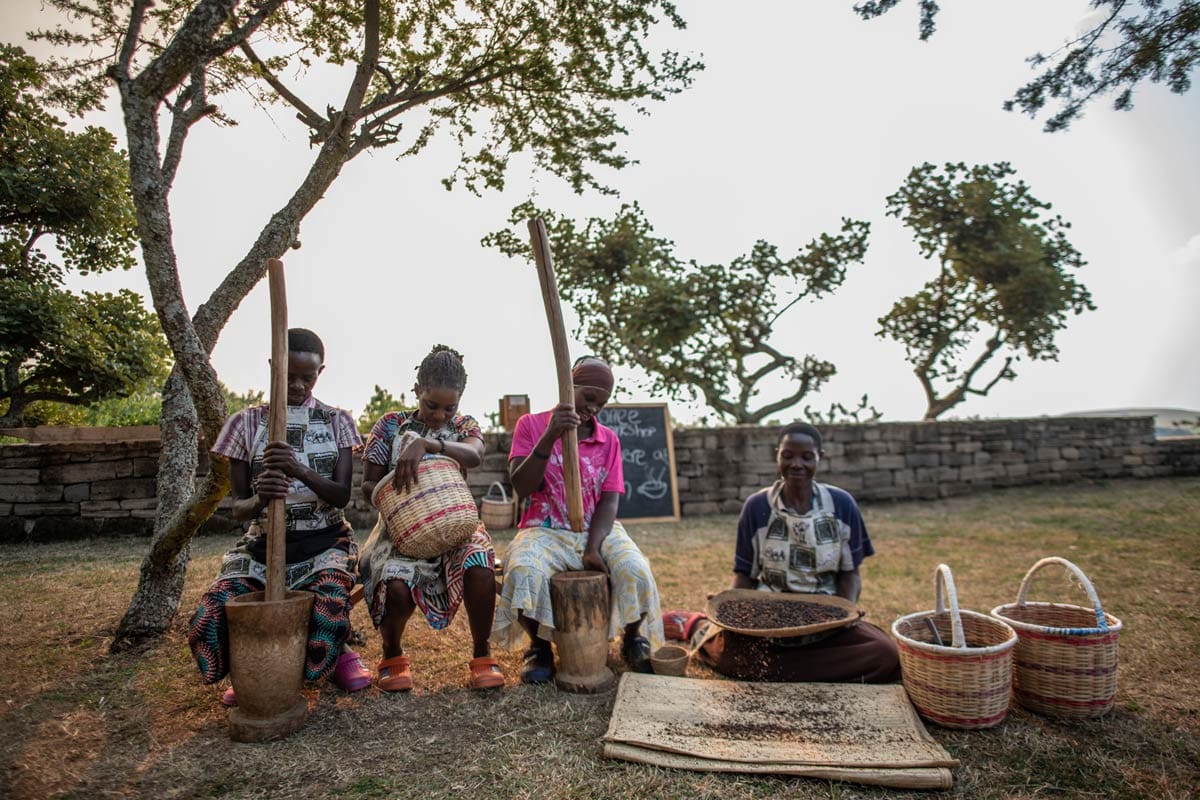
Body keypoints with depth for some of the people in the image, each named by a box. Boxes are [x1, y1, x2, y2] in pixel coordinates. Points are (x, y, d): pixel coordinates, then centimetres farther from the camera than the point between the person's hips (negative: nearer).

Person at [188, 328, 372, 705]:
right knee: (211, 619, -24)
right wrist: (258, 500, -26)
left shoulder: (337, 422, 2)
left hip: (324, 542, -1)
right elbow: (238, 506, 0)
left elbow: (342, 495, -8)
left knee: (326, 615, -31)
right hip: (263, 542, 2)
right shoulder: (247, 422, 3)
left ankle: (336, 655, 9)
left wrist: (299, 470, -29)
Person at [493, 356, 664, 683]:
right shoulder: (531, 425, 1)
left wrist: (593, 548, -18)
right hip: (544, 531, -2)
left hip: (598, 531, 2)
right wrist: (549, 437, -24)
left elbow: (609, 500, -1)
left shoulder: (609, 440, 7)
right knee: (524, 572, -34)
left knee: (635, 571, -27)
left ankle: (633, 642, 5)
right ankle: (539, 647, -4)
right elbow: (521, 487, -11)